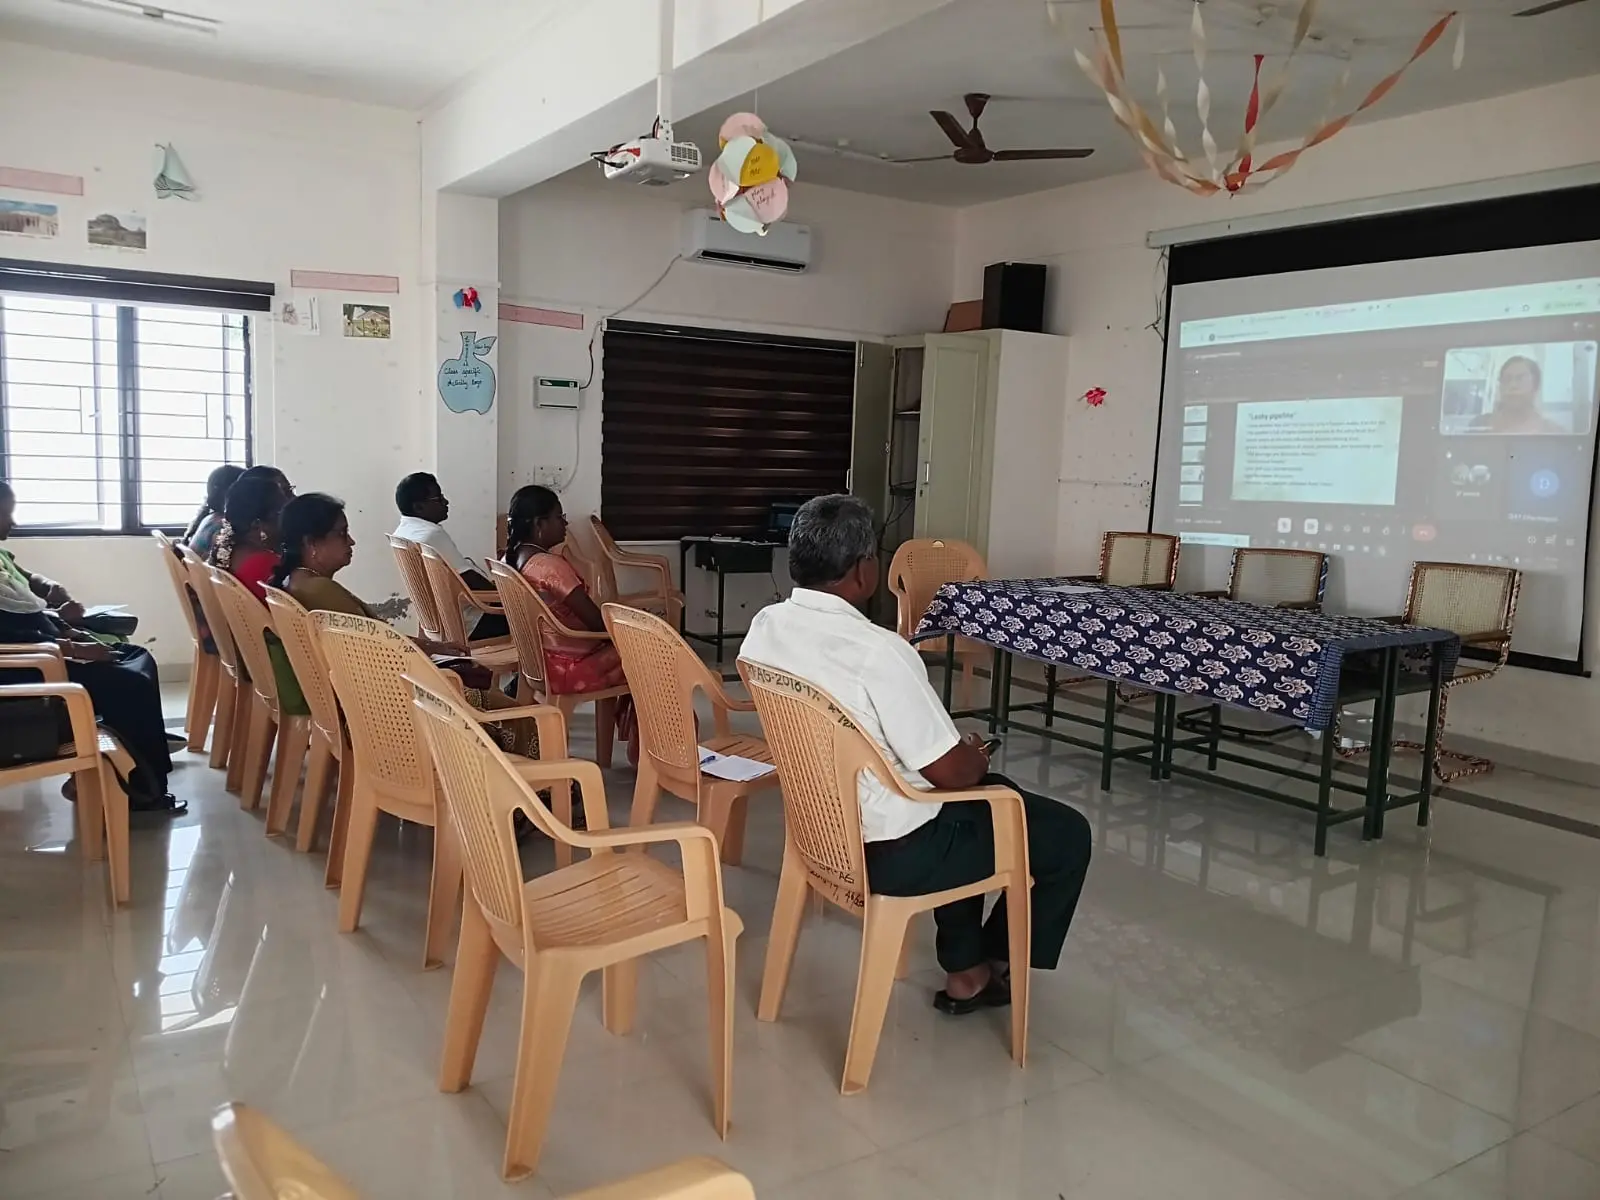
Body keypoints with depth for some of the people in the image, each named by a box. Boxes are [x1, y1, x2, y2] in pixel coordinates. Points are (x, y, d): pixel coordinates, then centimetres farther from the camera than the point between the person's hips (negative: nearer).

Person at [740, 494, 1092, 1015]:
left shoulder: (764, 627, -4)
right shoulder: (878, 651, -30)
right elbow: (950, 770, -22)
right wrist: (976, 757, 2)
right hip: (890, 850, -8)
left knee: (993, 794, 31)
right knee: (1067, 833, 10)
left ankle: (964, 966, 34)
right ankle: (993, 965, 29)